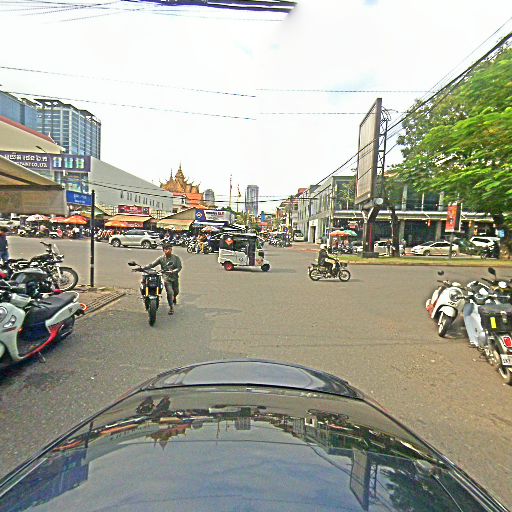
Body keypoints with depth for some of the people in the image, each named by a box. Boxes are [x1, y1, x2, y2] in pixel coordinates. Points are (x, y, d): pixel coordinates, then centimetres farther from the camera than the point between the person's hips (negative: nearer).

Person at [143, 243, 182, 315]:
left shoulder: (176, 258, -4)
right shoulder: (161, 258, -4)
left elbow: (179, 267, -10)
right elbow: (152, 265, -6)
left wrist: (173, 271, -29)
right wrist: (143, 268, -18)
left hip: (175, 277, 2)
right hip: (166, 278, -2)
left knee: (176, 292, 17)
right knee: (170, 292, -11)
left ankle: (174, 298, 55)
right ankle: (171, 307, 8)